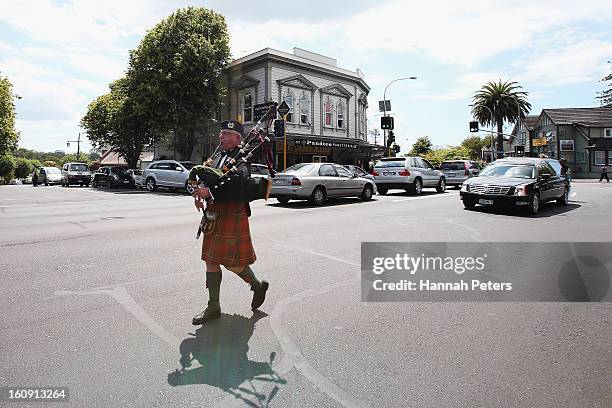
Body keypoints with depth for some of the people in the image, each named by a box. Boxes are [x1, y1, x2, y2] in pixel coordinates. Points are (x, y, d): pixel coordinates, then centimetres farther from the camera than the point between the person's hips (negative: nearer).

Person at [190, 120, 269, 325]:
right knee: (211, 261, 10)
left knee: (232, 262, -1)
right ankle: (213, 307, 24)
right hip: (214, 217, 8)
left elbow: (237, 180, -27)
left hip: (233, 217, -8)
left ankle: (258, 285, 28)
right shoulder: (218, 156, 16)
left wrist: (210, 190, -31)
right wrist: (200, 194, -5)